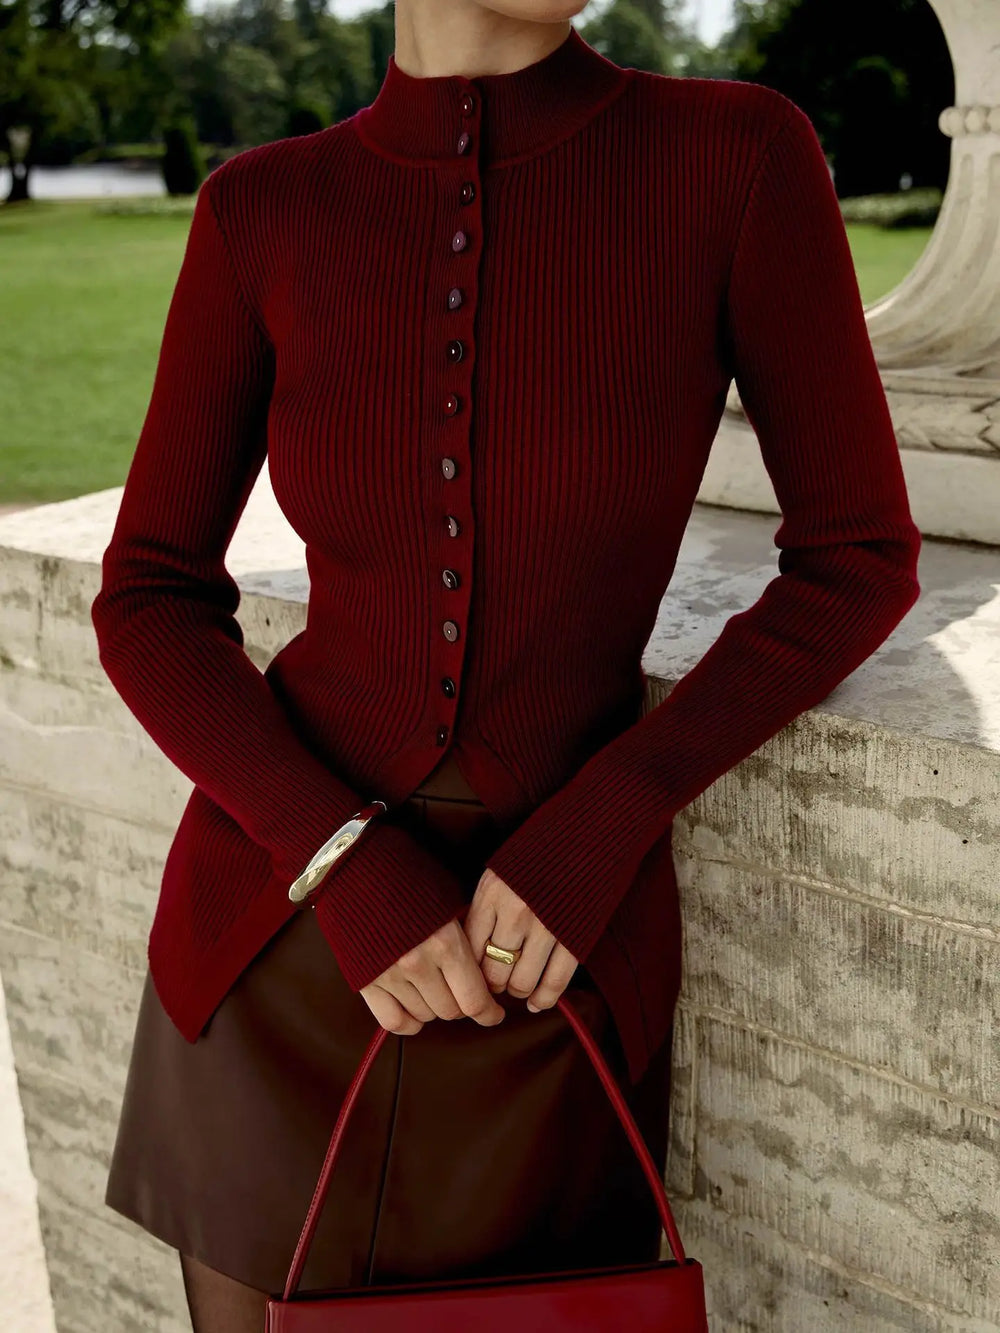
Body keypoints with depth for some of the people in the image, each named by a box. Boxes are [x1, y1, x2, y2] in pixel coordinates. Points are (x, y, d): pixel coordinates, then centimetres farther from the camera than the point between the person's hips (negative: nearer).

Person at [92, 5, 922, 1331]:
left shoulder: (743, 153, -11)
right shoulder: (266, 211, -6)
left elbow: (859, 558, -5)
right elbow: (150, 604, -2)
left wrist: (597, 834, -15)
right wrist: (346, 868, -17)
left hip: (551, 957, -1)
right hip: (288, 920, 1)